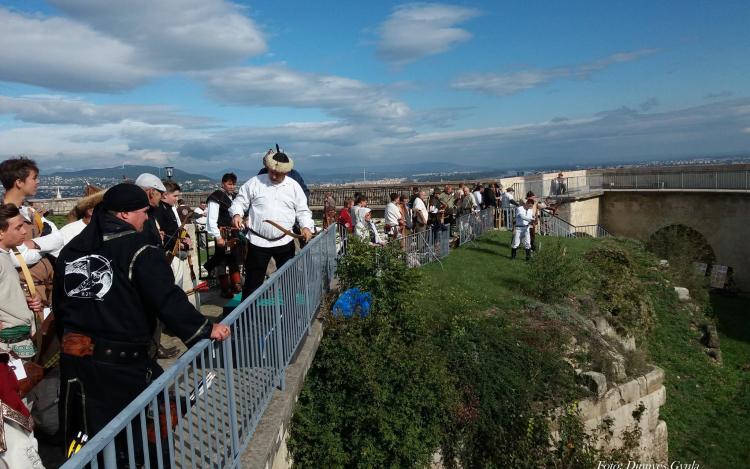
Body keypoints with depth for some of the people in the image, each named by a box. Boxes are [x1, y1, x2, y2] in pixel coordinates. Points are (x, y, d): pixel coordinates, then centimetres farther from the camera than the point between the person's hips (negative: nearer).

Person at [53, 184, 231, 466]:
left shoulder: (71, 249, 10)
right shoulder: (138, 250, -14)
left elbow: (60, 305, 18)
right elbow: (167, 300, -21)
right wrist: (205, 329, -14)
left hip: (74, 356, 7)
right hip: (122, 361, -7)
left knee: (86, 441, 21)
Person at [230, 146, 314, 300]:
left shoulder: (294, 186, 4)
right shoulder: (254, 183, -2)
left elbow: (303, 211, 8)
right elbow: (240, 202, 4)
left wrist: (307, 227, -10)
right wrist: (237, 214, -18)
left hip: (284, 242, 2)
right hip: (258, 242, -2)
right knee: (253, 282, 2)